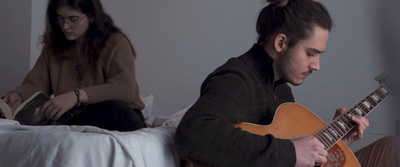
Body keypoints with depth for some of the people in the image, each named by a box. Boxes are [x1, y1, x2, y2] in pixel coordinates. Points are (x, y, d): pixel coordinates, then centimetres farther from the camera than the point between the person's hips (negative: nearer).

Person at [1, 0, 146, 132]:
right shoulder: (53, 46, 13)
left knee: (109, 109, -39)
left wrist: (77, 96, -33)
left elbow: (126, 88, -22)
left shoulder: (116, 43, -6)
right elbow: (35, 85, 8)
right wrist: (18, 95, -17)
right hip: (73, 120, 4)